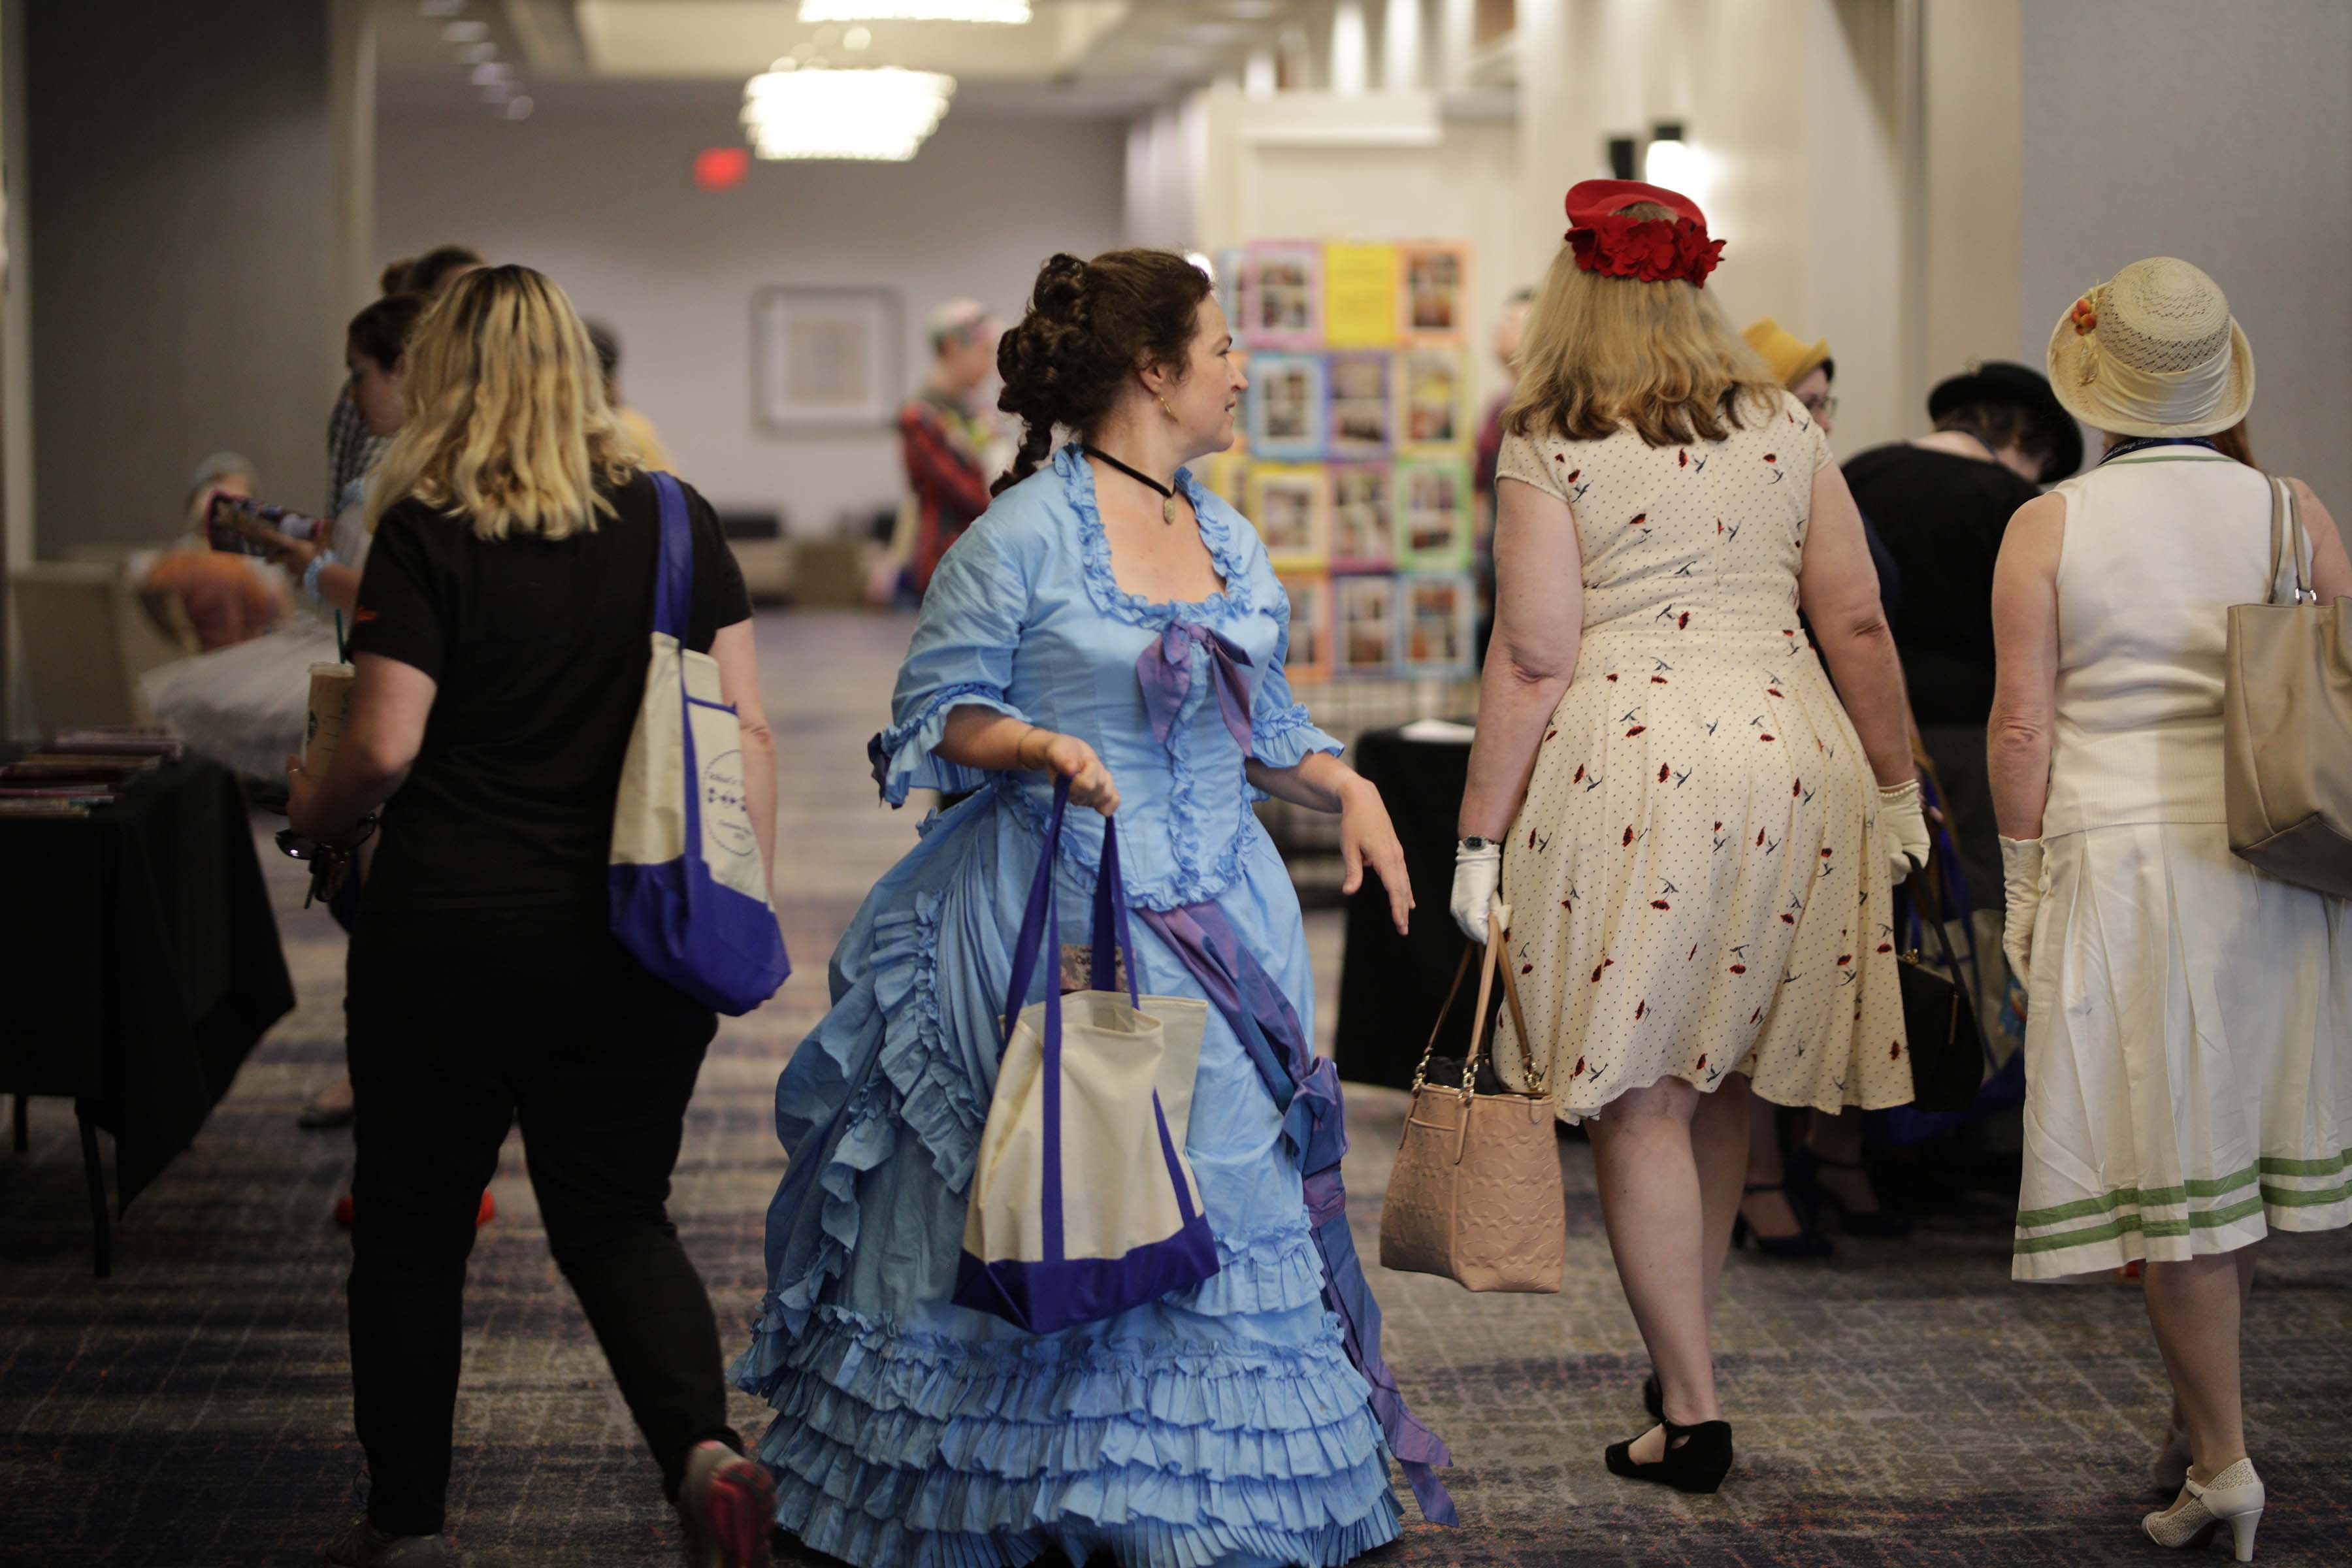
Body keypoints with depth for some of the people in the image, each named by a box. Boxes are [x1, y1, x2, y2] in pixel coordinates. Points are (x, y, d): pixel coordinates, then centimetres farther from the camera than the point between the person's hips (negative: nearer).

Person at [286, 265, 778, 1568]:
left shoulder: (427, 535, -9)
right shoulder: (675, 521, 2)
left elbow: (384, 746, -12)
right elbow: (744, 728, 1)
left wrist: (316, 809, 9)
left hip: (451, 931, -3)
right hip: (639, 945, 3)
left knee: (412, 1228, 14)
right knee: (617, 1216, 13)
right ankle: (705, 1449, -12)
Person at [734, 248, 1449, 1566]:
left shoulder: (1235, 543, 12)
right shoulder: (1025, 536, -9)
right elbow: (935, 713, -5)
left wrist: (1343, 786, 4)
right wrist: (1039, 746, -23)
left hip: (1217, 921, 6)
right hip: (1057, 919, -6)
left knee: (1231, 1198, 6)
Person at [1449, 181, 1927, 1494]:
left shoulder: (1550, 458, -4)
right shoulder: (1788, 432, 9)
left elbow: (1534, 663, -8)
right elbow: (1858, 625, 8)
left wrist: (1482, 839, -2)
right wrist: (1896, 784, 17)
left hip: (1630, 765, -5)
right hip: (1789, 763, 5)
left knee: (1642, 1095, 2)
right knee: (1722, 1078, 18)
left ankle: (1694, 1411, 2)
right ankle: (1684, 1357, 28)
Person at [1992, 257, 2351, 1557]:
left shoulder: (2047, 528, -5)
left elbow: (2023, 727, -8)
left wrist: (2024, 891, 0)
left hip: (2120, 863, -3)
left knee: (2167, 1164, 1)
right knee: (2233, 1138, 15)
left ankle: (2223, 1462, 3)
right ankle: (2197, 1409, 23)